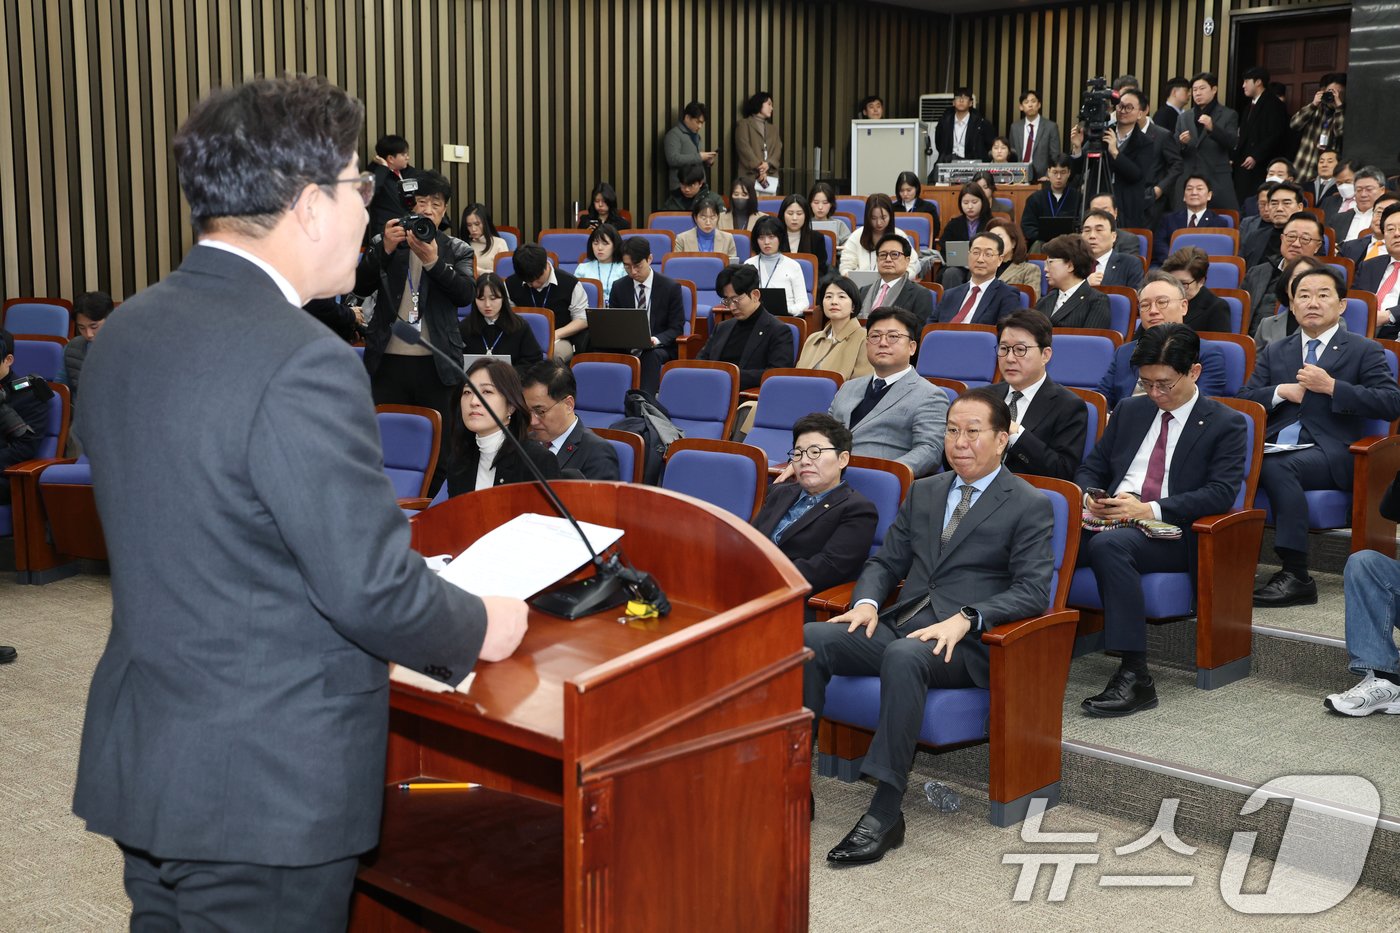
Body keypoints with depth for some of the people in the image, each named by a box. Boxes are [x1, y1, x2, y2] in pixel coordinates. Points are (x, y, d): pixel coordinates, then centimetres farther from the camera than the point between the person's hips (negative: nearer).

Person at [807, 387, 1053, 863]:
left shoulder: (1030, 506, 2)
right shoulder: (923, 492, 20)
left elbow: (1033, 592, -8)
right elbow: (886, 561, 21)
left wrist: (964, 619, -22)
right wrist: (867, 601, -3)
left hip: (964, 642, -6)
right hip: (900, 624, 6)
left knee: (903, 656, -39)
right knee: (807, 639, -20)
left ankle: (886, 811, -36)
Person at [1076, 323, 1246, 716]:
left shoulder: (1225, 425, 5)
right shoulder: (1130, 410, 21)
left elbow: (1221, 493, -8)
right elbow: (1091, 468, 22)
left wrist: (1149, 509, -18)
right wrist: (1090, 497, -3)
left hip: (1171, 535, -5)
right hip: (1109, 521, 5)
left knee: (1110, 545, -38)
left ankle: (1135, 676, -36)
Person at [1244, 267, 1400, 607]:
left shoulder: (1364, 351, 10)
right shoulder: (1273, 352, 23)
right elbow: (1243, 400, 17)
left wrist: (1331, 386, -9)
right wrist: (1281, 391, -3)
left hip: (1330, 453, -4)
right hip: (1274, 447, 4)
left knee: (1276, 467, -36)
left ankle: (1296, 576, -33)